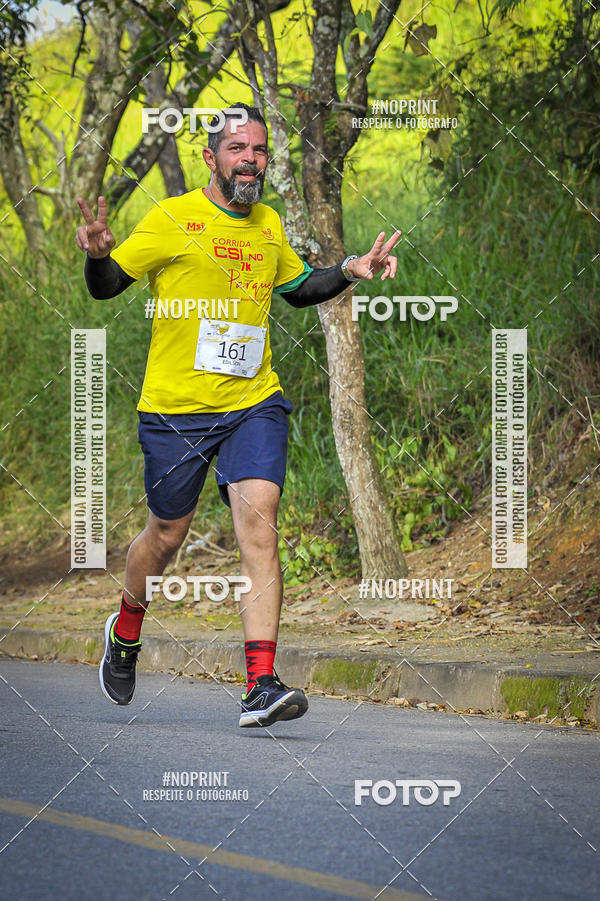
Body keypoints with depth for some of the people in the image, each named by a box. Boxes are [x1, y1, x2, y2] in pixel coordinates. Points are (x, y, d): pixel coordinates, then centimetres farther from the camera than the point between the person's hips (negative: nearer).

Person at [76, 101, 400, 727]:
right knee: (166, 535, 9)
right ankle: (125, 632, 41)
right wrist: (97, 254, -26)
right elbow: (105, 287, -4)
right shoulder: (171, 220, -5)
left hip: (254, 404, 3)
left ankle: (261, 687, -20)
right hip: (174, 409, -3)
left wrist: (350, 271, 13)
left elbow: (295, 287, 30)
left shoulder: (269, 225, 11)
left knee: (258, 525, -15)